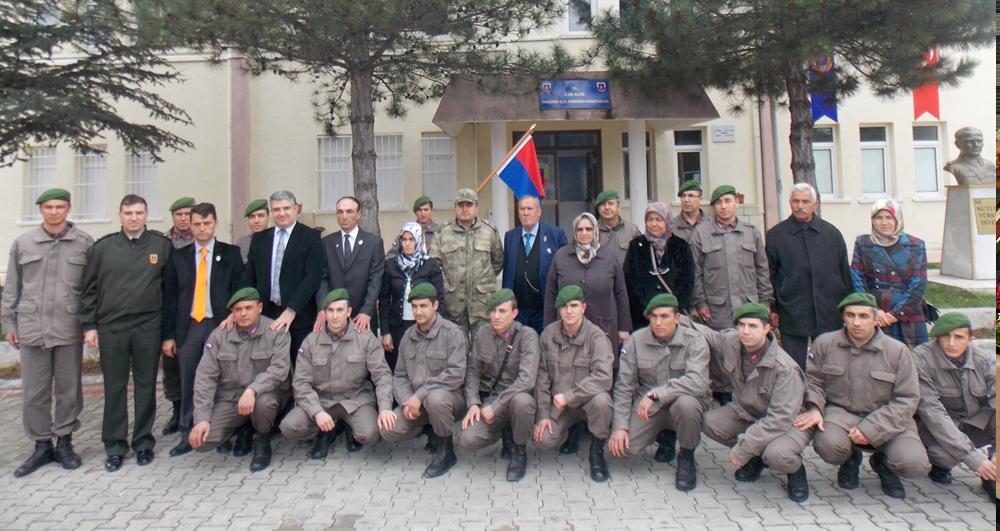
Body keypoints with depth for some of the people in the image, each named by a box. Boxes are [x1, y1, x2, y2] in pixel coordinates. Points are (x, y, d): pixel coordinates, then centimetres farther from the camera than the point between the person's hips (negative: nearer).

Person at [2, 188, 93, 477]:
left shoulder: (84, 243, 1)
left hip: (69, 329, -2)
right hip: (32, 328, 2)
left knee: (68, 389, 7)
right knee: (34, 391, 7)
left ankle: (64, 442, 22)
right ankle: (42, 445, 21)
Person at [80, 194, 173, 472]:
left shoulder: (162, 245, 2)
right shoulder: (103, 247, 5)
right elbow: (90, 289, 7)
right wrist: (89, 325, 2)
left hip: (148, 327, -1)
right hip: (111, 328, 1)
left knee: (146, 386, 7)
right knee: (114, 388, 8)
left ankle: (143, 442, 20)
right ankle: (115, 446, 19)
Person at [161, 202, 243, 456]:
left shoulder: (231, 253, 5)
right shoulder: (179, 256, 10)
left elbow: (238, 291, 2)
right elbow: (170, 296, 9)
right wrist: (168, 335, 4)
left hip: (220, 326, -2)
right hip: (188, 326, 2)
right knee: (188, 385, 6)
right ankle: (187, 436, 17)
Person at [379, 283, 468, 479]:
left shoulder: (453, 333, -10)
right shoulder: (408, 336, 10)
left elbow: (455, 374, -21)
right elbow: (400, 375, 10)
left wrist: (420, 395, -23)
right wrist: (406, 401, -9)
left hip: (450, 394, -5)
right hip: (415, 400, 6)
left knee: (435, 398, -39)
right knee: (388, 430, -16)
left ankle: (446, 451, -12)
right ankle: (429, 428, 14)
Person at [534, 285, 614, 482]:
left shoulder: (596, 336, -15)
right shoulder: (548, 334, -3)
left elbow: (603, 377, -27)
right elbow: (542, 376, 1)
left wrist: (569, 396, -27)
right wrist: (542, 414, -3)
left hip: (587, 398, -3)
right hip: (558, 402, 3)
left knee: (601, 400, -36)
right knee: (544, 439, -19)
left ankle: (597, 451, -8)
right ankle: (571, 431, 18)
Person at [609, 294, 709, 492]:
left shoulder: (694, 341, -11)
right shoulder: (636, 340, -4)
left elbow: (697, 382, -28)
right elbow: (623, 386, -3)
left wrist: (655, 394, -34)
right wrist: (619, 426, -12)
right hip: (647, 406, 3)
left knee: (686, 403, -38)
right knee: (621, 445, -18)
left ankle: (687, 457, -5)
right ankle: (665, 435, 17)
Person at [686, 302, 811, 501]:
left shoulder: (785, 368, -28)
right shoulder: (731, 341, -13)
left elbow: (780, 419, -29)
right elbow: (708, 335, 11)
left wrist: (742, 448, -28)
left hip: (788, 421, -6)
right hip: (746, 412, 6)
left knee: (776, 454, -36)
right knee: (711, 421, -20)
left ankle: (795, 470, 5)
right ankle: (756, 458, 8)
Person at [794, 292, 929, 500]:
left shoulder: (898, 351, -4)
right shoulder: (824, 343, -2)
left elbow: (907, 400, -6)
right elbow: (813, 380, 7)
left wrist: (870, 428, -17)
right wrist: (814, 408, -15)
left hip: (887, 420, 1)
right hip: (841, 412, 0)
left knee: (915, 465, -24)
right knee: (828, 444, -32)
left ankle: (883, 464, 17)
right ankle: (850, 460, 10)